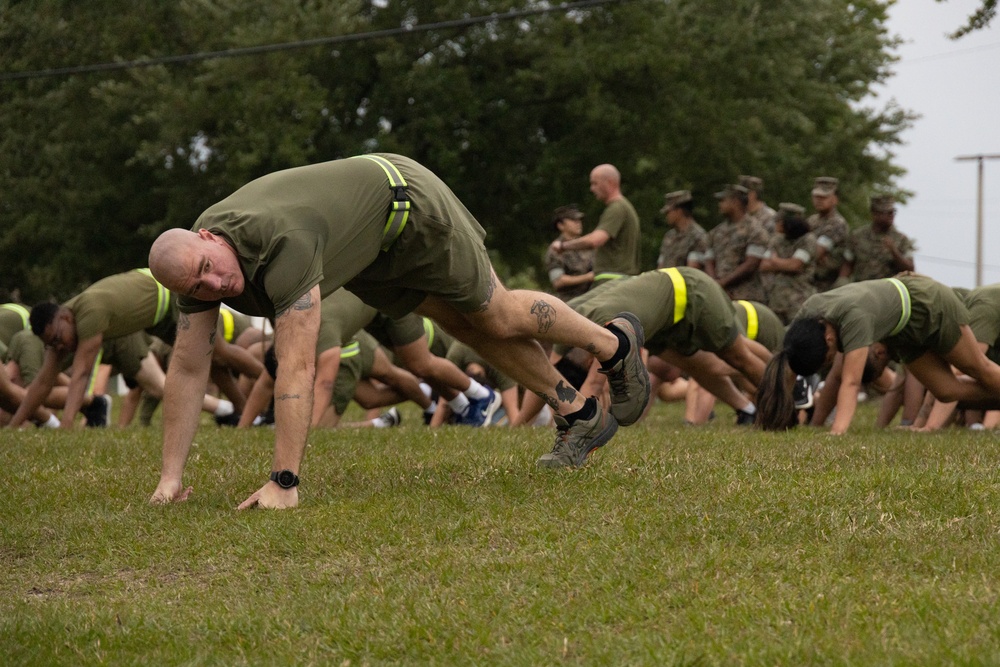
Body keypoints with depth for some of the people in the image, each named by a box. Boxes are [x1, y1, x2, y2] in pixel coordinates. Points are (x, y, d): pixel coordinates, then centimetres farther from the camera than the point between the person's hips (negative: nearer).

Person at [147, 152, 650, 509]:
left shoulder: (283, 245, -46)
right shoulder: (196, 265, -24)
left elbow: (296, 367, -50)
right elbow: (188, 368, -18)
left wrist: (283, 483, -51)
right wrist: (171, 476, -23)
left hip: (406, 205, -7)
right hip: (367, 252, 7)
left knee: (497, 317, 8)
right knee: (464, 326, 17)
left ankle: (615, 343, 35)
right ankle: (578, 415, 32)